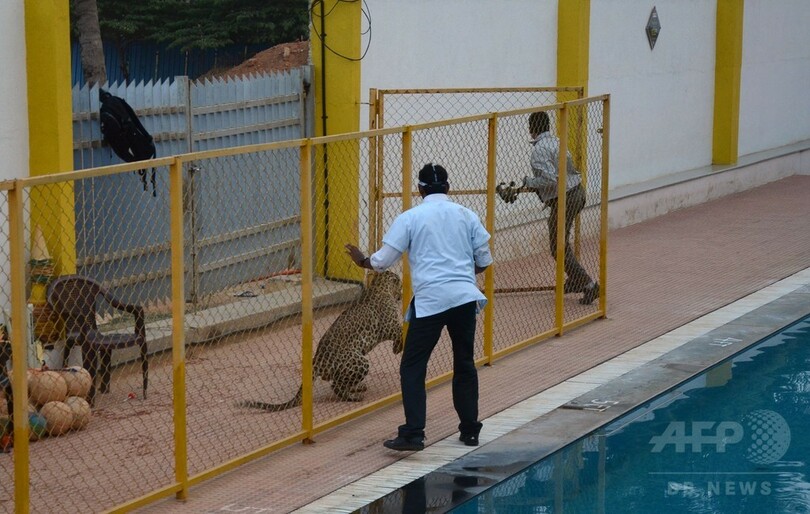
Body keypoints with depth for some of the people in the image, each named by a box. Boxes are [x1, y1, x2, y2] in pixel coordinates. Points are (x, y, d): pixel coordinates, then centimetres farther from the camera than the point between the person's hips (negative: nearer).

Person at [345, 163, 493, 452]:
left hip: (429, 300, -4)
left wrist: (362, 262, 21)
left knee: (413, 367, 1)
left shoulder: (410, 218, 1)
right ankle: (469, 431, 20)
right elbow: (484, 262, 12)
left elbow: (383, 260, 0)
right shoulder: (466, 215, 10)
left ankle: (413, 434, -9)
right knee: (465, 364, 15)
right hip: (465, 297, 4)